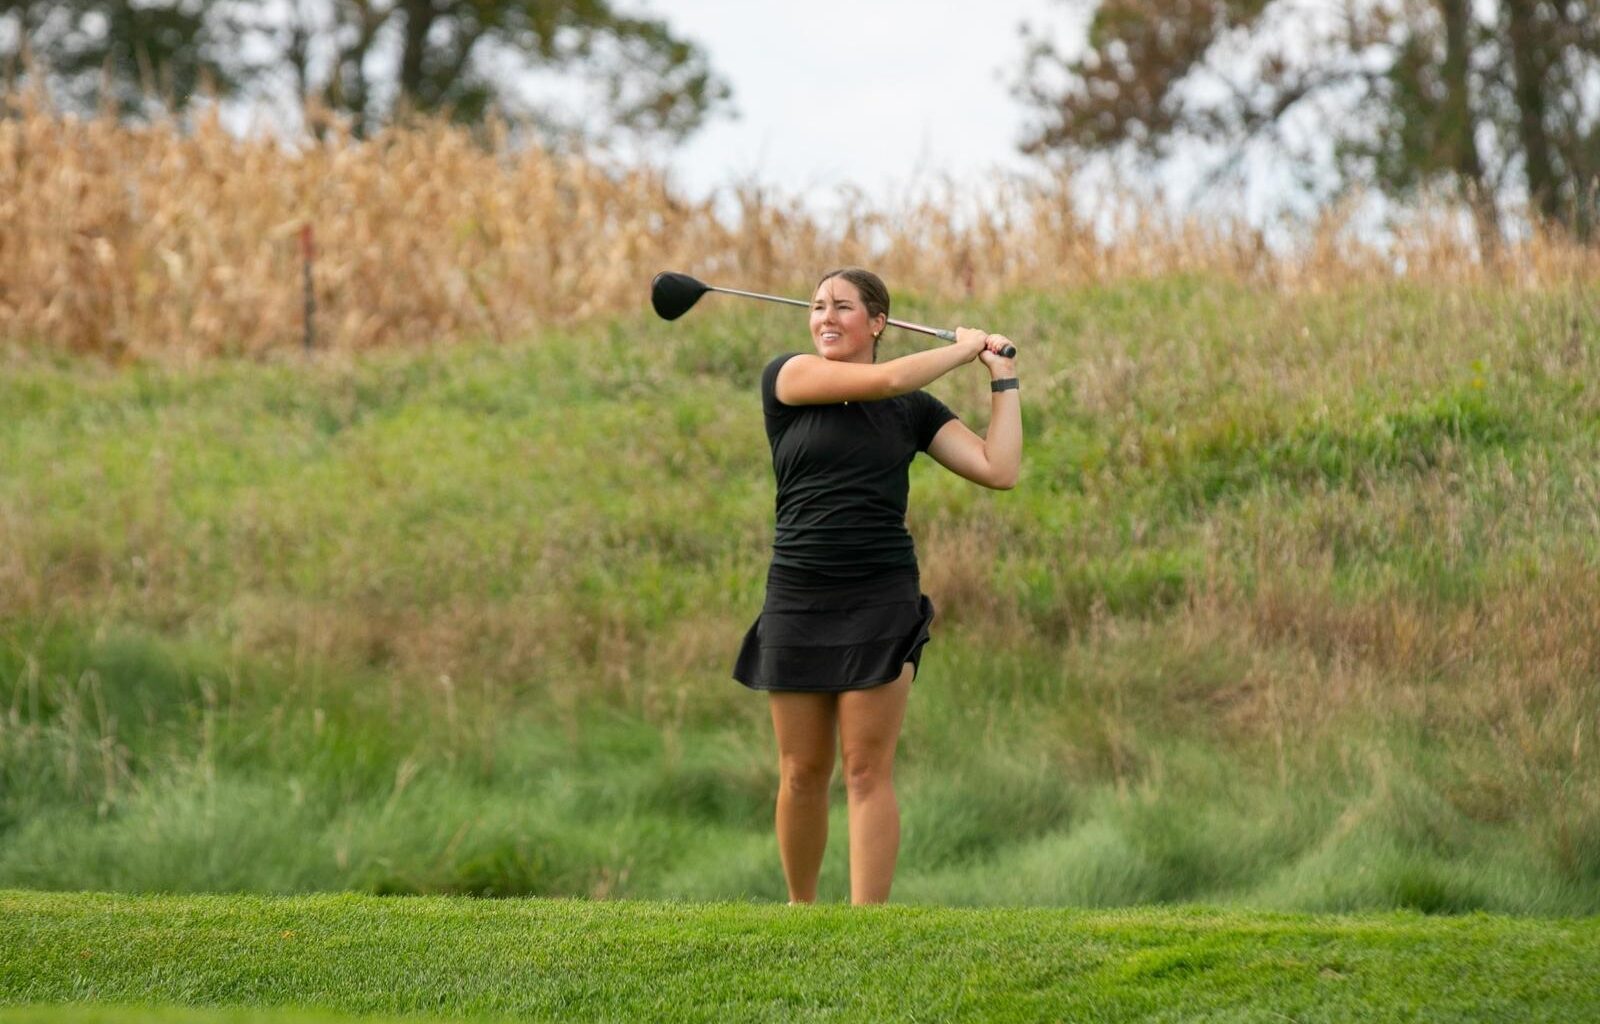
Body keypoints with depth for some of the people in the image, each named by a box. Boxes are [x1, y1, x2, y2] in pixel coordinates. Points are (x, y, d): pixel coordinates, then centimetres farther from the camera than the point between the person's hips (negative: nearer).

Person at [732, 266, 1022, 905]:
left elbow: (1000, 470, 0)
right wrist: (964, 347, 3)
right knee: (802, 773, 4)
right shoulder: (787, 377, 3)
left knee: (868, 772, -6)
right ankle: (800, 907, 22)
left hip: (882, 601, 0)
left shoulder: (914, 411, 9)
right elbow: (885, 380, -10)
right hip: (797, 602, 0)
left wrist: (1002, 377, 5)